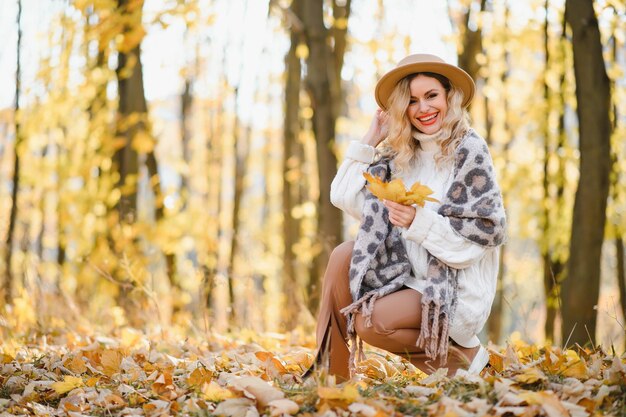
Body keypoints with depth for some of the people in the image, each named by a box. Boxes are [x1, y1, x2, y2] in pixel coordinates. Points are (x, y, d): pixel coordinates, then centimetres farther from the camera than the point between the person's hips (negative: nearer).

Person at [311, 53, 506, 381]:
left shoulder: (469, 150, -11)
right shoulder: (400, 153, 7)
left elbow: (490, 229, -15)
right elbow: (346, 198, 2)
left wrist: (419, 222, -23)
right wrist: (370, 142, 0)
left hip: (456, 289, -7)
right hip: (410, 274, 7)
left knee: (369, 322, -24)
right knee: (343, 256, -12)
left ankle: (462, 354, -1)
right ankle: (331, 371, -7)